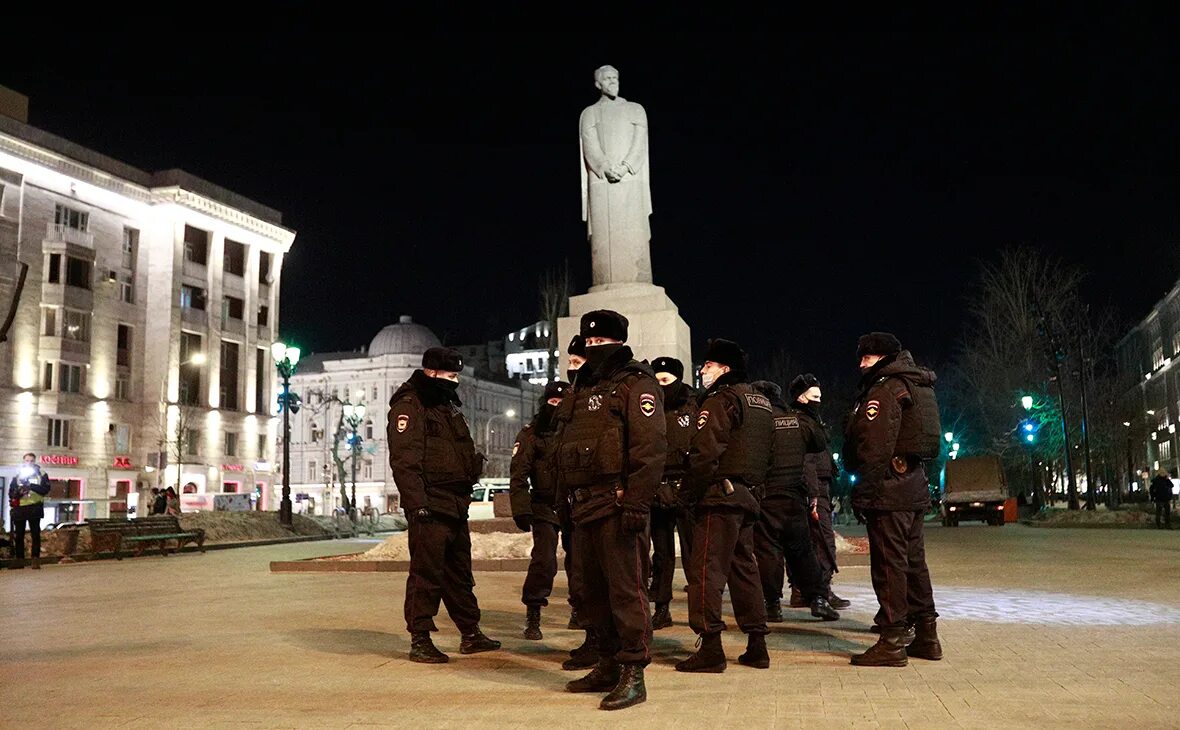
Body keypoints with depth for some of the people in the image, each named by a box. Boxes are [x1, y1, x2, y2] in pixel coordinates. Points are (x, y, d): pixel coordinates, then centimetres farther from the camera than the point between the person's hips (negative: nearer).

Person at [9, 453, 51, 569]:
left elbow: (46, 489, -6)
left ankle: (36, 559, -6)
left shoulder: (42, 475, 8)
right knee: (18, 535, 3)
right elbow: (10, 492, 10)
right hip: (19, 509, 3)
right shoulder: (17, 476, 15)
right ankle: (19, 559, 8)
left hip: (34, 508, -3)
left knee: (35, 534, -5)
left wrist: (32, 486, -19)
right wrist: (17, 493, -12)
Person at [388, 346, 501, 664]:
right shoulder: (409, 407, -9)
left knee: (460, 572, 15)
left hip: (456, 504, 9)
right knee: (426, 572, -6)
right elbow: (404, 460, -19)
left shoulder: (448, 407, 20)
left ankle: (471, 634, 24)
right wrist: (417, 503, -24)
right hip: (430, 506, -9)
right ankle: (419, 640, 3)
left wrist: (474, 465, 13)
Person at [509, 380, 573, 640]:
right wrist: (521, 509, -16)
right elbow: (518, 475, -8)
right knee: (544, 561, -12)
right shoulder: (531, 434, -2)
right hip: (545, 509, -4)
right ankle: (532, 616, -2)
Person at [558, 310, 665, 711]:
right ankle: (608, 665, 26)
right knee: (591, 589, 14)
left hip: (617, 505, -9)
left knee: (625, 589, -5)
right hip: (584, 506, 9)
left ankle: (632, 674, 1)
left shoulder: (636, 384, -5)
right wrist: (570, 499, 20)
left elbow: (651, 447, -16)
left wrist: (636, 503, -22)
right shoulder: (584, 388, 21)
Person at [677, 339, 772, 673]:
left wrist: (688, 492, -12)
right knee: (744, 568, 14)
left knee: (707, 570, -6)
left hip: (719, 495, -9)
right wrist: (752, 486, 20)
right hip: (748, 495, 9)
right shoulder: (761, 404, 19)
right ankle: (757, 645, 17)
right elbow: (764, 455, 19)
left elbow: (705, 454, -19)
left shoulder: (720, 401, -9)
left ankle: (710, 648, -7)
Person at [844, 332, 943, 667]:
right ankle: (926, 635, 22)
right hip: (914, 488, 10)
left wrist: (864, 493, -17)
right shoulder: (913, 387, 20)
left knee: (889, 563, -7)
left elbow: (875, 447, -18)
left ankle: (893, 641, -5)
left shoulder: (885, 389, -10)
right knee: (913, 561, 15)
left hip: (889, 490, -10)